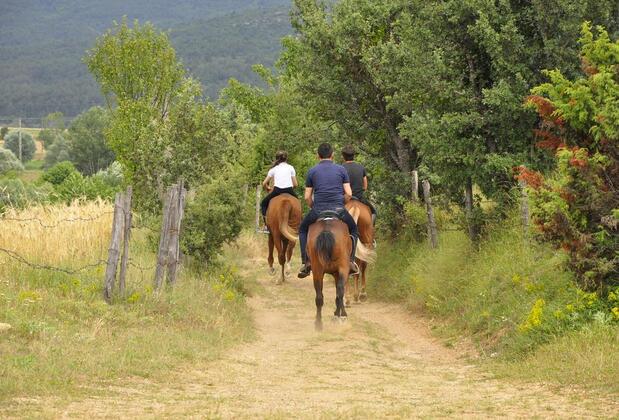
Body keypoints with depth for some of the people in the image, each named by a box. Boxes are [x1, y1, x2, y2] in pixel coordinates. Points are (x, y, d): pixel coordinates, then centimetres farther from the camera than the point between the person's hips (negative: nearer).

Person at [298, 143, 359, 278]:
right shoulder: (341, 169, 8)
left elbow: (307, 197, 5)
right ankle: (350, 261, 10)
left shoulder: (312, 171, 8)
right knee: (353, 230, 27)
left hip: (318, 210, 0)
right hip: (339, 210, 0)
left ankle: (306, 262, 14)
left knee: (303, 229, 27)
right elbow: (349, 194, 2)